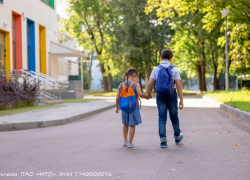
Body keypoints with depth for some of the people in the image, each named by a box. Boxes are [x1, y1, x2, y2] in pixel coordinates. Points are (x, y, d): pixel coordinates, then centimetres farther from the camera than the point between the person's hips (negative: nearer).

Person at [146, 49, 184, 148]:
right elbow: (179, 85, -10)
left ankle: (163, 140, -2)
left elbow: (149, 84, -7)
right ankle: (177, 137, 33)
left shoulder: (156, 69, -2)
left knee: (162, 117, 5)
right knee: (174, 116, 16)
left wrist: (148, 94, 12)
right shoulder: (174, 69, -6)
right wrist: (181, 100, -6)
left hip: (160, 95, 1)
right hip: (172, 95, -1)